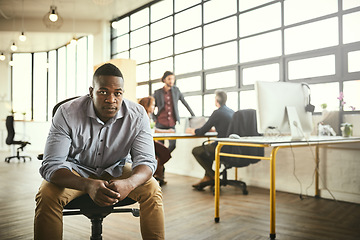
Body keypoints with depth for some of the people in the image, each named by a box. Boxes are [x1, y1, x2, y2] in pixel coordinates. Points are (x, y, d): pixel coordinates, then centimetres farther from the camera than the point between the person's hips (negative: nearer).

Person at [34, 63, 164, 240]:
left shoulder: (137, 115, -18)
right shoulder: (67, 113, -23)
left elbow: (146, 161, -20)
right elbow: (51, 165, -26)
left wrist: (128, 183, -45)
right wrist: (88, 185, -47)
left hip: (116, 170, 1)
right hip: (76, 169, 0)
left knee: (152, 189, -22)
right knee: (47, 195, -29)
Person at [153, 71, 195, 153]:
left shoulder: (176, 90, 7)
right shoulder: (157, 93, 2)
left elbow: (185, 103, 14)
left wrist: (193, 116, 12)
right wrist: (154, 118, -1)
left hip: (172, 124, 2)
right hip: (161, 124, -1)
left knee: (173, 146, -5)